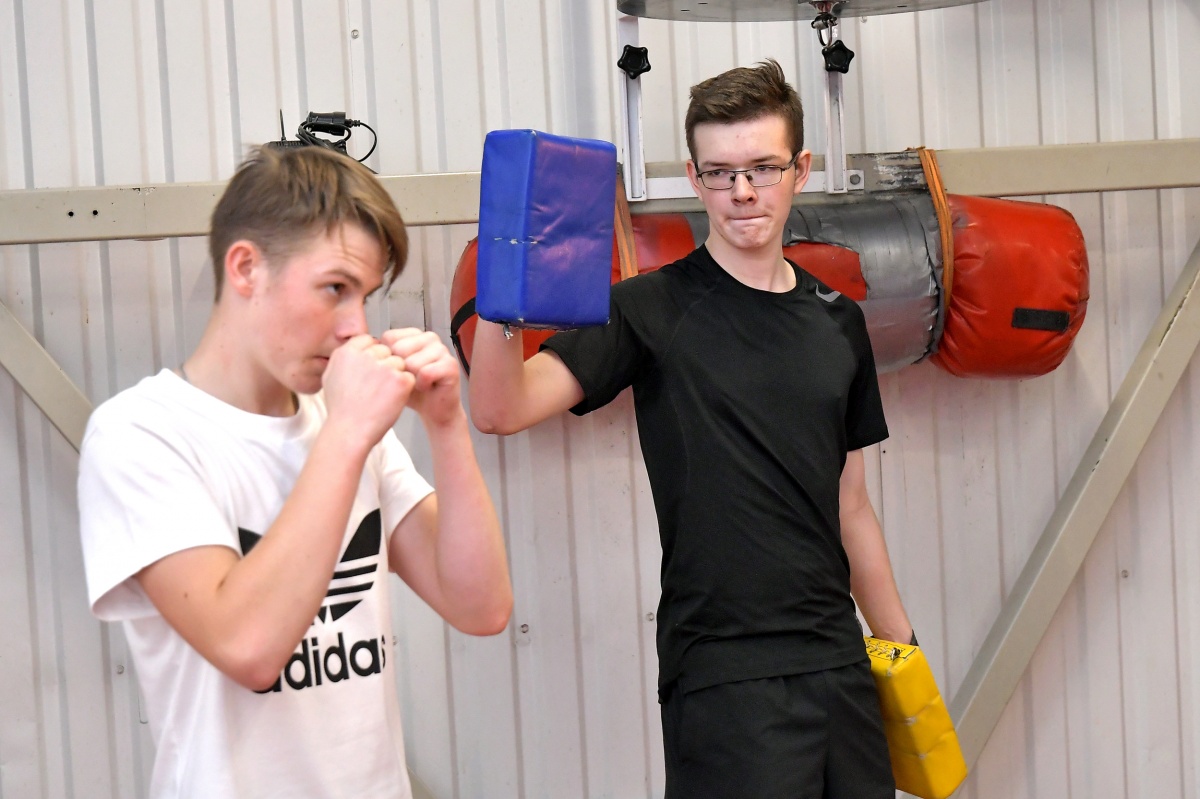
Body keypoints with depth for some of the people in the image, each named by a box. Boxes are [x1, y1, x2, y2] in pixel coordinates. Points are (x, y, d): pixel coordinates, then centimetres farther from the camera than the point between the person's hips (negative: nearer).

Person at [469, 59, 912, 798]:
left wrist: (902, 650, 17)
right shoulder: (654, 311, -7)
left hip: (839, 662, 6)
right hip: (723, 675, -5)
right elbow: (501, 410, -20)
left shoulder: (838, 321, 10)